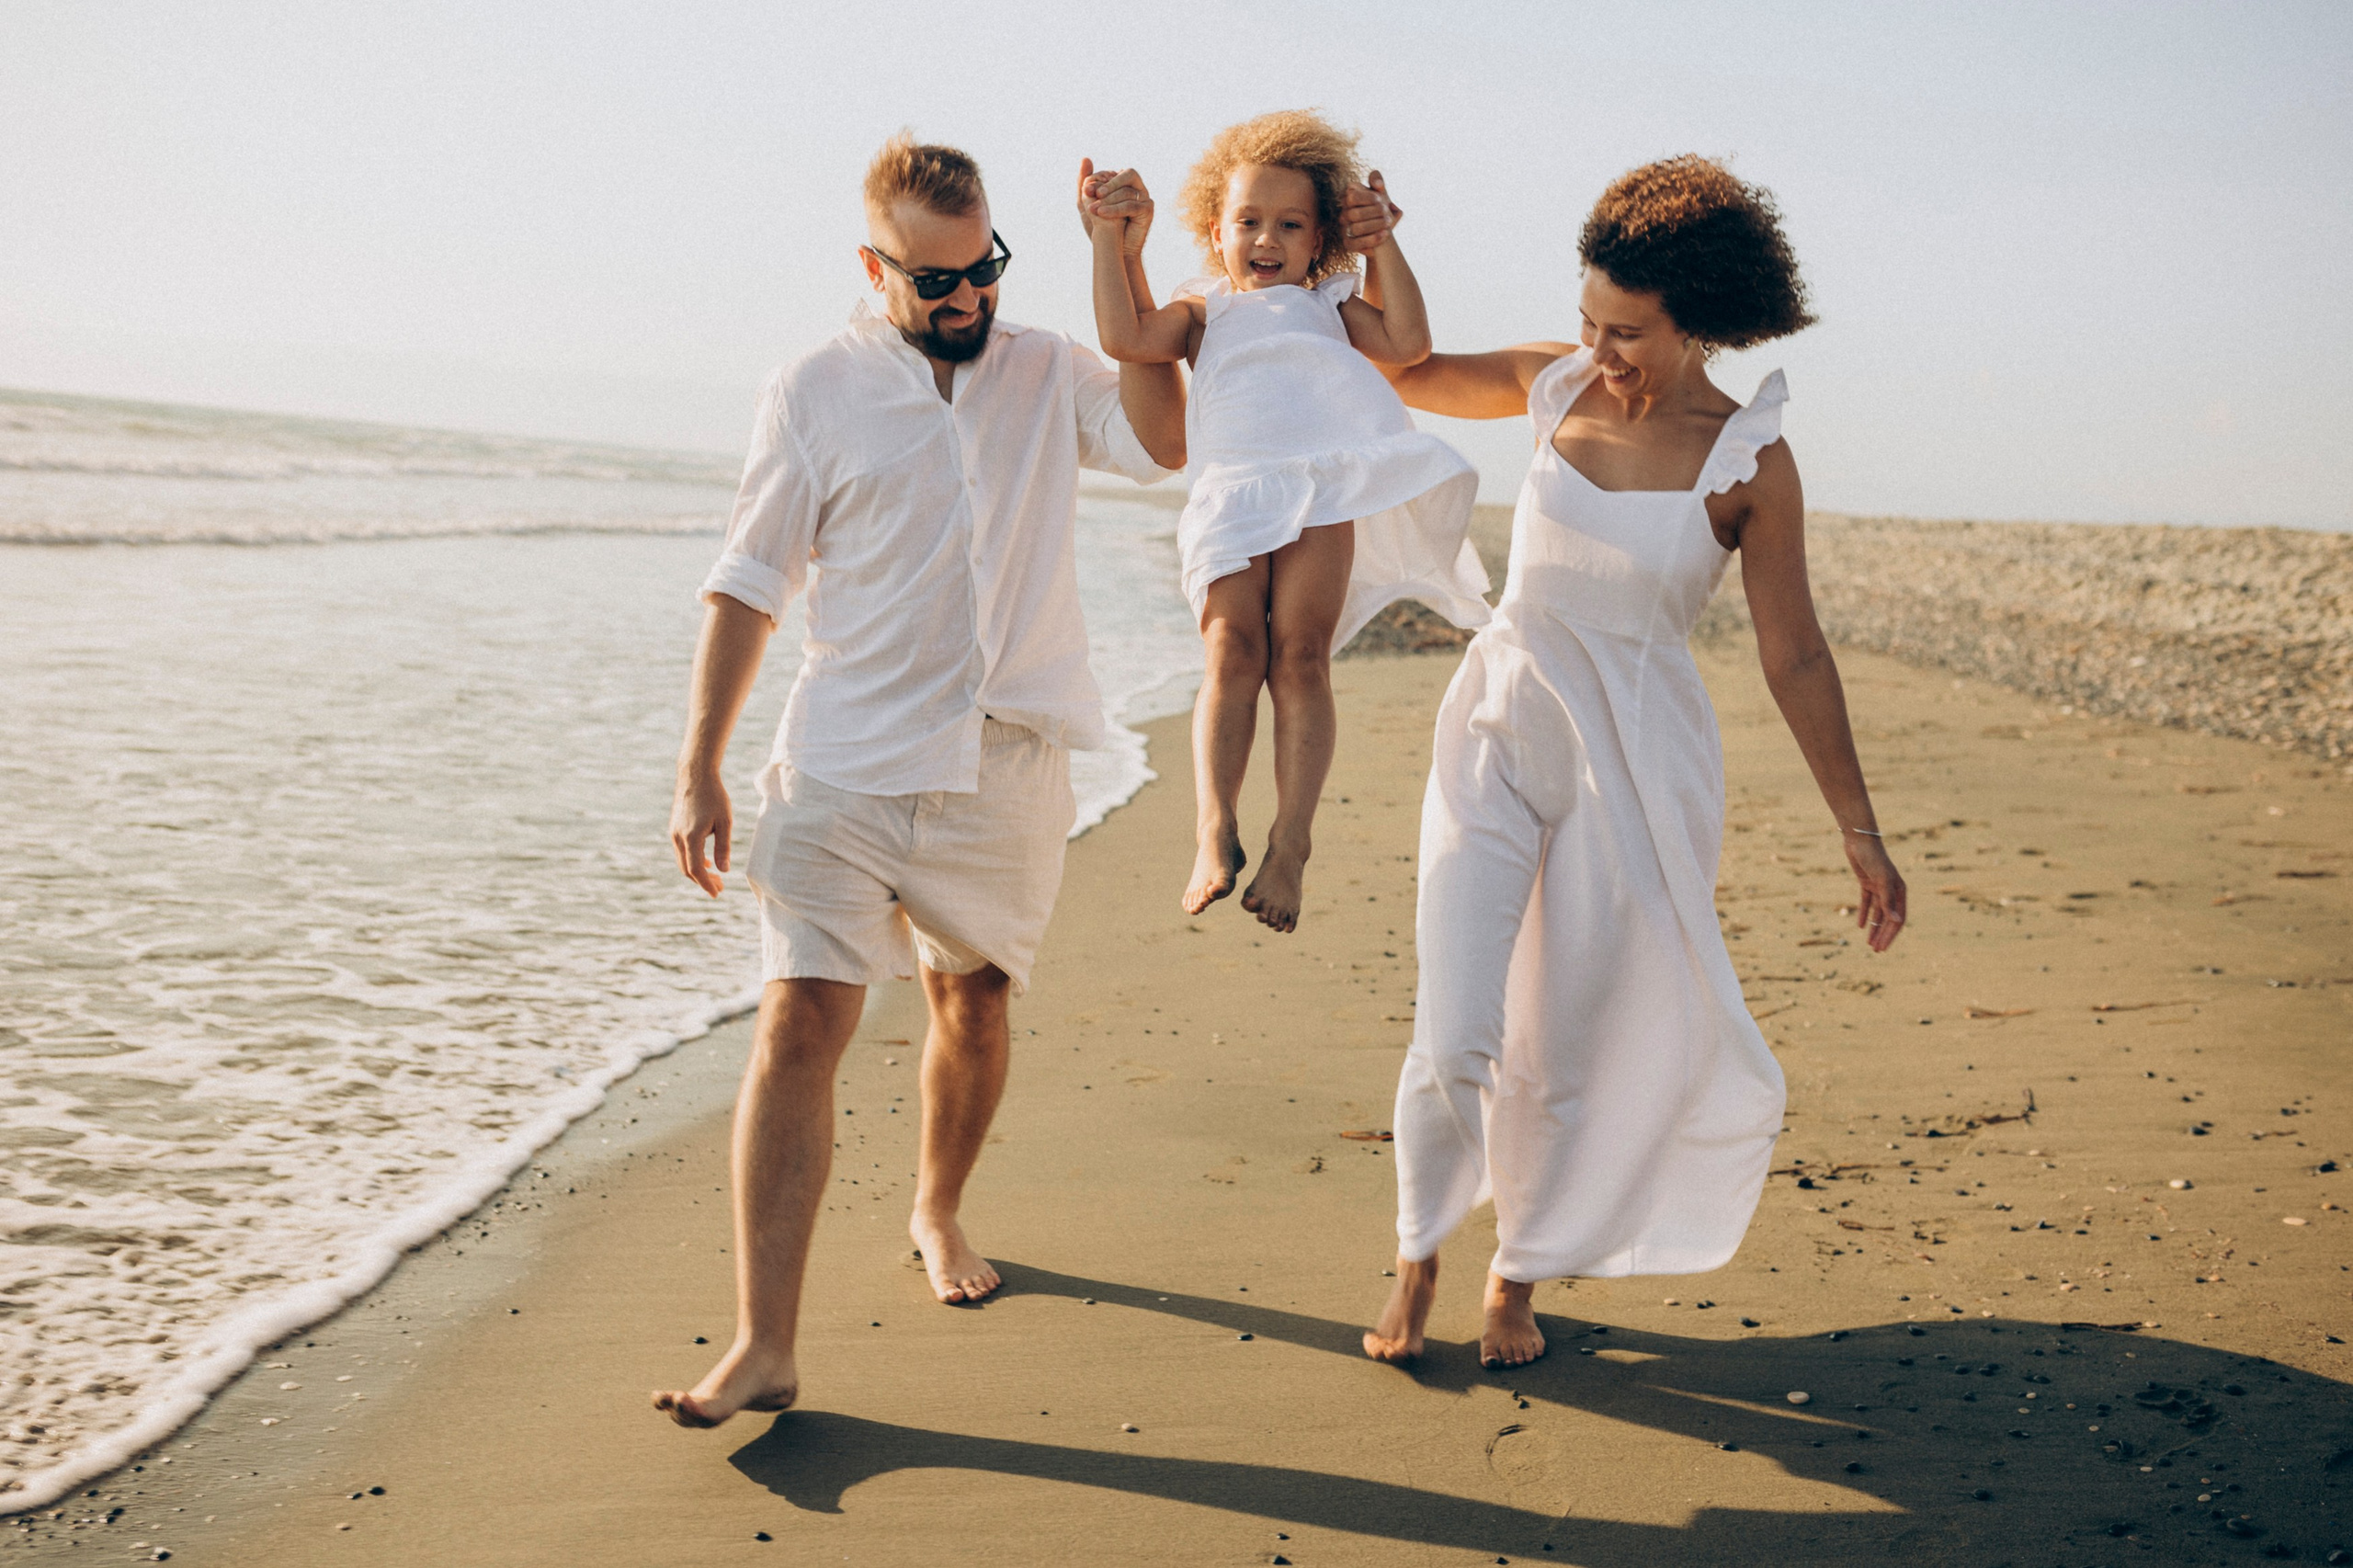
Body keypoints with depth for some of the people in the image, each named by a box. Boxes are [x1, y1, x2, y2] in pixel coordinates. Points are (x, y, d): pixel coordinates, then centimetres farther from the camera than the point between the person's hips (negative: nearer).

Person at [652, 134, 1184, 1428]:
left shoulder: (1045, 374, 8)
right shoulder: (816, 395, 0)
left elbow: (1162, 443, -10)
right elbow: (748, 585, 1)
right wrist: (699, 769, -4)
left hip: (1007, 765, 3)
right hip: (845, 766, -3)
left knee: (974, 1002, 18)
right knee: (799, 1023, -13)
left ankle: (938, 1211, 45)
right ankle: (763, 1348, -12)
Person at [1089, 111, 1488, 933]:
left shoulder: (1329, 305, 30)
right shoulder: (1202, 309, 28)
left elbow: (1407, 343, 13)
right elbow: (1128, 338, 8)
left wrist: (1381, 245, 15)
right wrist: (1110, 240, 10)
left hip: (1326, 488, 0)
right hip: (1232, 495, 0)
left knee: (1300, 656, -11)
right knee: (1232, 650, -15)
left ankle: (1290, 842, -14)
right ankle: (1214, 833, -23)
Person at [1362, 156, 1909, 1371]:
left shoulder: (1748, 462, -10)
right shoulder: (1558, 385, -1)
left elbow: (1794, 658, -5)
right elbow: (1404, 372, 15)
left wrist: (1860, 832, -5)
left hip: (1634, 767, -2)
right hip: (1499, 735, 2)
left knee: (1576, 1053, 7)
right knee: (1454, 1034, -5)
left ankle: (1519, 1278, 29)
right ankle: (1417, 1261, 19)